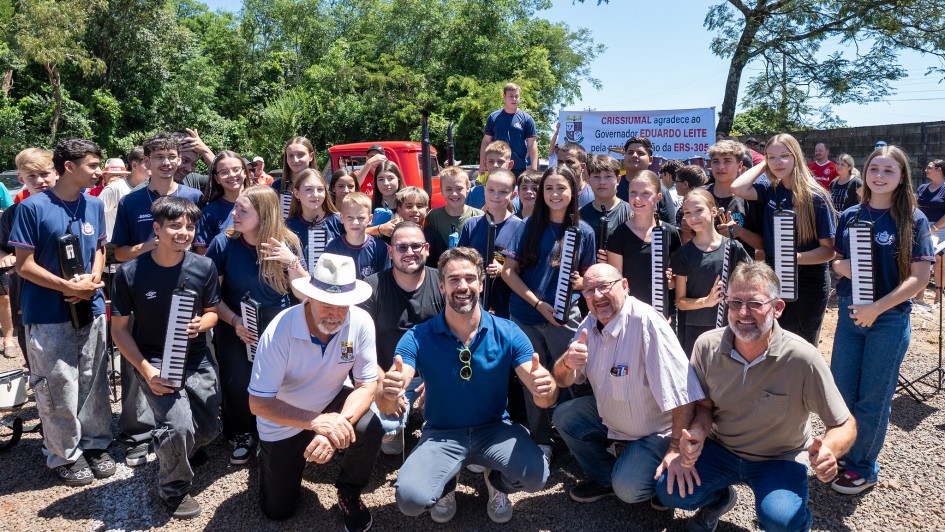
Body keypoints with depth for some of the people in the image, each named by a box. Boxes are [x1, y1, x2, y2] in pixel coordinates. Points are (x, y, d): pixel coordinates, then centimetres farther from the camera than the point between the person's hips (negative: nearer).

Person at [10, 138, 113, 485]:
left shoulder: (94, 205, 3)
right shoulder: (33, 207, -11)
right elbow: (24, 264, -10)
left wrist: (93, 280, -6)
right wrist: (68, 287, -19)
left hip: (91, 310, 5)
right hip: (48, 315, -4)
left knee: (94, 382, 12)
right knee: (59, 388, 4)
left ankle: (95, 444, 29)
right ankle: (65, 455, 21)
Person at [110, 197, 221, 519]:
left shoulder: (204, 267, -8)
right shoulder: (130, 273, -14)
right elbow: (119, 329, -5)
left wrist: (201, 324, -18)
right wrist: (146, 370, -16)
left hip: (197, 361, 3)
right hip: (154, 361, -3)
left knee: (209, 429, 7)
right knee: (179, 427, -21)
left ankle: (172, 452, 45)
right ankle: (174, 490, 10)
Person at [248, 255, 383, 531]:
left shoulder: (361, 322, -25)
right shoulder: (280, 331, -31)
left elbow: (367, 384, -19)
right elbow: (258, 403, -27)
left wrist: (339, 424, -38)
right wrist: (315, 422, -41)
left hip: (330, 403, 1)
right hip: (285, 420, -1)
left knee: (369, 431, -31)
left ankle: (349, 492, 2)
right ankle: (271, 456, 41)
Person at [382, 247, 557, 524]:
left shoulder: (508, 333, -11)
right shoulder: (417, 338, -13)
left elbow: (543, 399, -14)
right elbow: (385, 406, -20)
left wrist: (545, 389, -40)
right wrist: (388, 393, -46)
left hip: (495, 429, 1)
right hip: (442, 433, 0)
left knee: (535, 474, -27)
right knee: (410, 498, -26)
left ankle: (496, 481, 12)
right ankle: (446, 485, 14)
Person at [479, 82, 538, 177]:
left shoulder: (526, 119, 1)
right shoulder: (493, 117, 5)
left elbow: (532, 145, -1)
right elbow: (486, 142, 9)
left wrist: (534, 168, -10)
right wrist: (482, 165, 4)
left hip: (521, 168, -1)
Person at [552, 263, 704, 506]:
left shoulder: (646, 322, -30)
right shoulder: (590, 324, -4)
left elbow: (681, 393, -32)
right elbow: (563, 381, -3)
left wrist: (677, 449, -28)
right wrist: (567, 362, -27)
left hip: (655, 430, -7)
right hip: (609, 418, 7)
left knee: (628, 488, -22)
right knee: (563, 415, -5)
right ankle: (605, 479, 13)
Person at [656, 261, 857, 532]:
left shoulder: (803, 359, -24)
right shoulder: (707, 346, -15)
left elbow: (844, 425, -14)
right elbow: (705, 405, -1)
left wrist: (829, 449, -38)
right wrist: (697, 434, -24)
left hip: (780, 459, -2)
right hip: (721, 449, 3)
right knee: (669, 489, -17)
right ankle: (719, 499, 18)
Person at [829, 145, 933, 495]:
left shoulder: (913, 220, -7)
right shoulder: (850, 216, 4)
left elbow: (920, 276, -11)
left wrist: (877, 308, -19)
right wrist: (841, 266, -12)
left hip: (890, 319, -4)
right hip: (849, 313, 4)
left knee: (873, 397, 6)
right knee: (840, 390, 9)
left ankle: (864, 468, 23)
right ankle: (843, 452, 31)